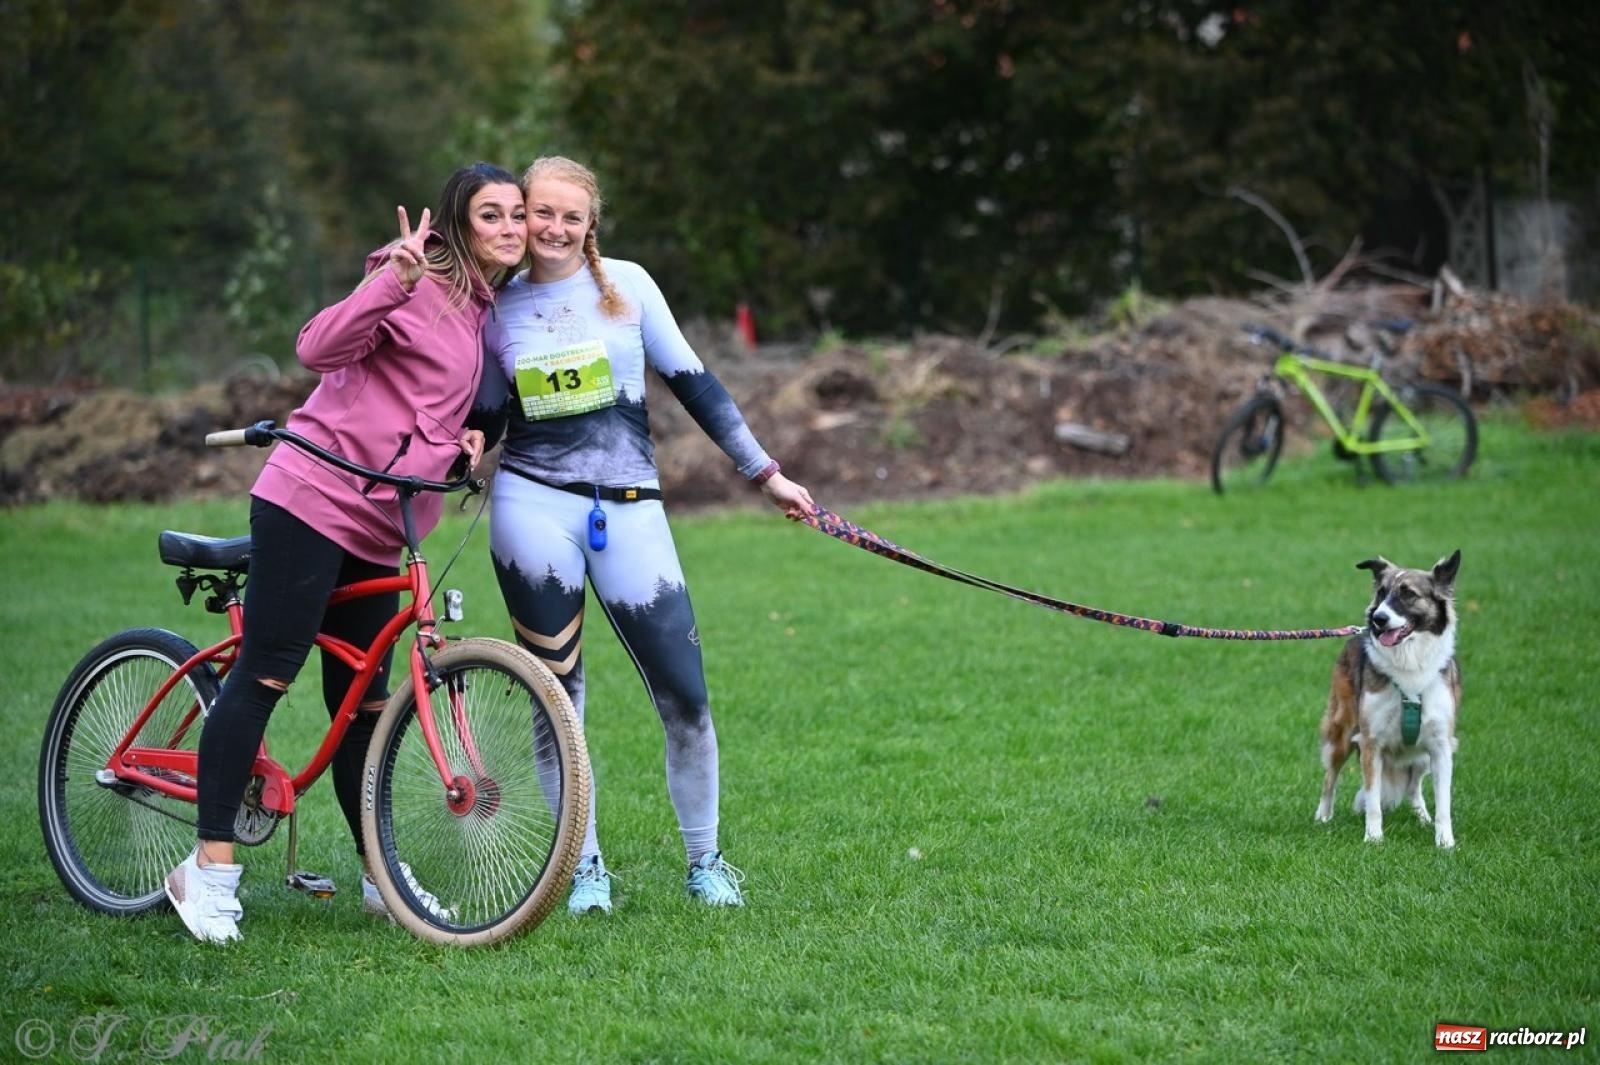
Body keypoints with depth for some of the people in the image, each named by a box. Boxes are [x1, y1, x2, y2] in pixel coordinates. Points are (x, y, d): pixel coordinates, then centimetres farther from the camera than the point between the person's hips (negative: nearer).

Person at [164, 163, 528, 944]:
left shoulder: (487, 308, 16)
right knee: (265, 675, -8)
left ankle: (382, 877, 17)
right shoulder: (424, 281, -9)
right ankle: (209, 868, -4)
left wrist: (467, 436, 7)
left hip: (378, 527, 8)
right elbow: (319, 348, -21)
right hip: (314, 498, -8)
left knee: (363, 701, 11)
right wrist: (394, 281, -34)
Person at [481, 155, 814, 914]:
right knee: (556, 695, 1)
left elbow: (691, 382, 8)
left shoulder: (625, 284, 5)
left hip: (628, 509, 0)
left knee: (684, 695, -4)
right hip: (533, 503, 0)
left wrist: (764, 472, 7)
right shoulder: (496, 310, 7)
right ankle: (585, 866, 13)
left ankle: (705, 860, 14)